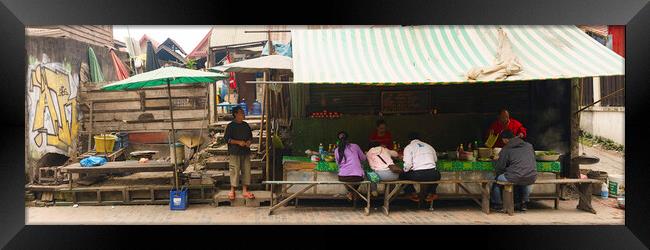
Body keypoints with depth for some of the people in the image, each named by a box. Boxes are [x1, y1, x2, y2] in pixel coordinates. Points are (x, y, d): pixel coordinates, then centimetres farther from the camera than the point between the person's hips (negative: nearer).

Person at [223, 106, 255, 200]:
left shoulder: (246, 125, 13)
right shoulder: (231, 126, -4)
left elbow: (250, 136, 22)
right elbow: (226, 138, -8)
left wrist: (249, 141, 0)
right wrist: (238, 142, -15)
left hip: (246, 152, 6)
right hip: (234, 152, -5)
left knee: (246, 171, 5)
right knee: (234, 171, -5)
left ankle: (245, 191, 13)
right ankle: (232, 191, 6)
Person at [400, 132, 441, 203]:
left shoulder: (408, 147, 6)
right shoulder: (429, 146, 19)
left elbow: (408, 164, -6)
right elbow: (435, 159, 22)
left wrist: (405, 170, 14)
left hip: (417, 175, -4)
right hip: (432, 175, 4)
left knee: (402, 176, 24)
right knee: (438, 174, 39)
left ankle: (413, 194, 19)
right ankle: (431, 193, 26)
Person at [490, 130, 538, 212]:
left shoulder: (505, 149, 2)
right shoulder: (529, 146, 16)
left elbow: (499, 167, 3)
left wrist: (497, 173, 25)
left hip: (515, 178, -5)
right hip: (531, 178, 5)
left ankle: (498, 205, 24)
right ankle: (524, 204, 42)